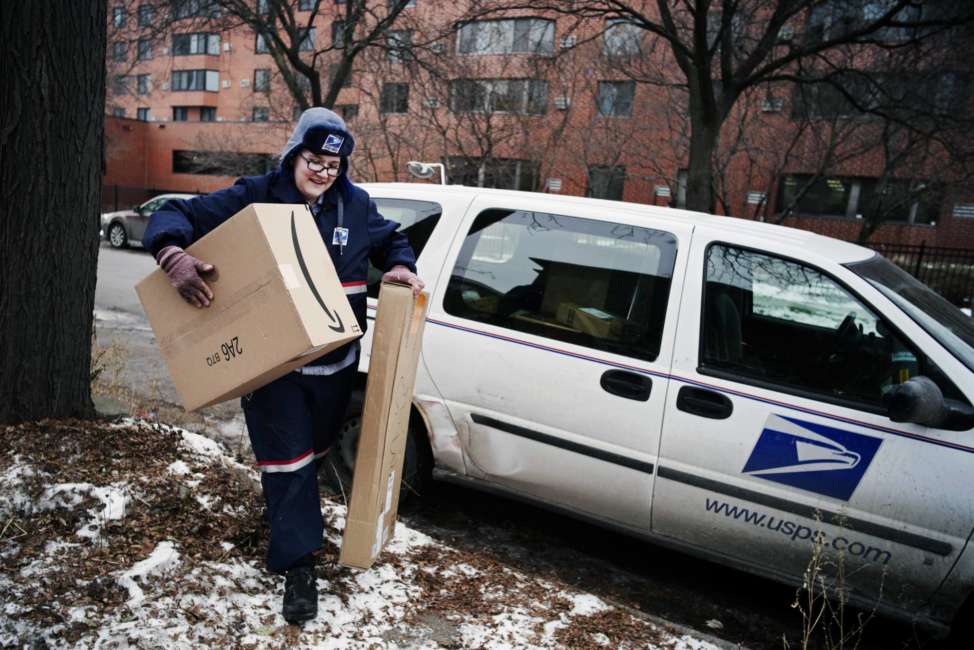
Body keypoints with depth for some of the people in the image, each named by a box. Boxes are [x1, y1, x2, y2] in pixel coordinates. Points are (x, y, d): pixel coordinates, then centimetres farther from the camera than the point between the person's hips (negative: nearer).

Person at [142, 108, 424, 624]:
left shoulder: (356, 205, 3)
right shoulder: (254, 198, -9)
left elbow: (389, 239, 20)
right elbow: (174, 216, -10)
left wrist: (401, 268, -3)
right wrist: (174, 256, -31)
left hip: (336, 363, 4)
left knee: (315, 448, 21)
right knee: (287, 458, -1)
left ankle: (286, 510, 51)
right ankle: (298, 565, 11)